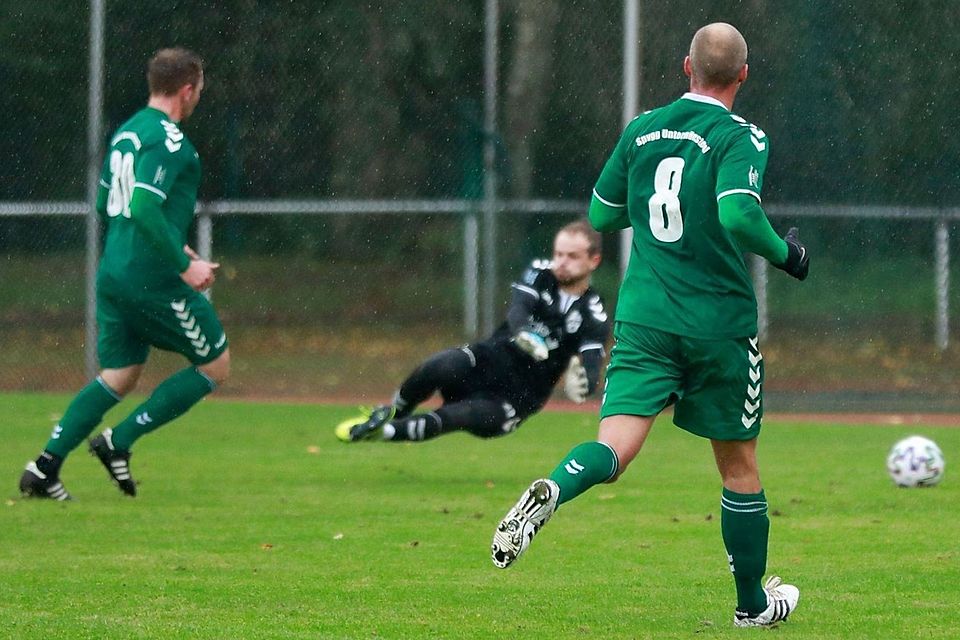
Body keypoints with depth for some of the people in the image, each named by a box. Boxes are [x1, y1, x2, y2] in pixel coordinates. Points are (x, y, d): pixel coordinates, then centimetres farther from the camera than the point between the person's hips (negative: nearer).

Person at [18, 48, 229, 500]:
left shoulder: (126, 132, 15)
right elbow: (146, 208, -25)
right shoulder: (167, 139, -14)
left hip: (114, 274, 9)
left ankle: (45, 466, -1)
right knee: (215, 364, 6)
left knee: (118, 377, 12)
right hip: (155, 281, -9)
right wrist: (183, 264, -19)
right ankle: (119, 442, 1)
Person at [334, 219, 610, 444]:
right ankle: (390, 414, -6)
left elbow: (591, 374, -15)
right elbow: (516, 312, -21)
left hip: (519, 397, -2)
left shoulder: (594, 318, -6)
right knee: (437, 368, -31)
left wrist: (582, 382, -42)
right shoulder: (540, 275, -1)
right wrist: (525, 335, -46)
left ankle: (385, 430, -17)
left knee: (461, 416, -32)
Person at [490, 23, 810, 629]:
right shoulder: (742, 138, -9)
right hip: (720, 323, -3)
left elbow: (602, 214, 16)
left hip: (643, 317, 3)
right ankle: (753, 602, 25)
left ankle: (551, 491, -42)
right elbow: (738, 215, -25)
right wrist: (785, 253, -8)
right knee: (739, 466, 13)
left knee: (616, 446, -9)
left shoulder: (641, 130, 7)